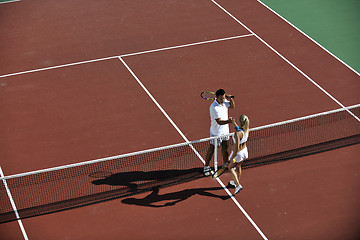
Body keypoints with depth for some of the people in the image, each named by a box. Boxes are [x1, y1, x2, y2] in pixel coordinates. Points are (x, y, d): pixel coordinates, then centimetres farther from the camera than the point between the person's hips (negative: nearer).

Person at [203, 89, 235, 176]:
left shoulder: (224, 101, -7)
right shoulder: (214, 107, -31)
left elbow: (232, 106, 11)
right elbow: (219, 122, -33)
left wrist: (231, 99, -11)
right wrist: (228, 121, -52)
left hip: (225, 130, 7)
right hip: (216, 132, -7)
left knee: (225, 147, 20)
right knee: (211, 149, 6)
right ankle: (206, 166, 23)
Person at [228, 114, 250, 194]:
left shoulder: (237, 134, -37)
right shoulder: (246, 129, -15)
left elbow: (237, 148, -34)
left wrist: (232, 158, -23)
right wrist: (234, 124, 18)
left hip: (237, 153, -6)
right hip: (244, 150, 6)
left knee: (230, 167, 21)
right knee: (238, 167, 31)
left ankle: (238, 185, 15)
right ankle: (237, 182, 52)